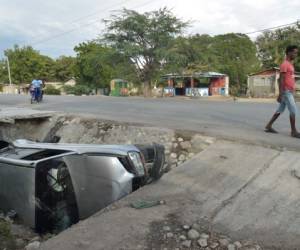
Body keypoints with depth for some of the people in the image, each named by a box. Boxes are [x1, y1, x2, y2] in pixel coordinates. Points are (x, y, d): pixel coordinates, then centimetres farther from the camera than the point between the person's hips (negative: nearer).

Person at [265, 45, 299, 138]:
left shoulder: (290, 64, 18)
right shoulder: (284, 65, -12)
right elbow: (281, 80, -17)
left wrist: (292, 91, 21)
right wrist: (280, 94, -21)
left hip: (289, 92, 10)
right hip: (286, 92, -10)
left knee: (280, 110, 11)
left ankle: (269, 126, 15)